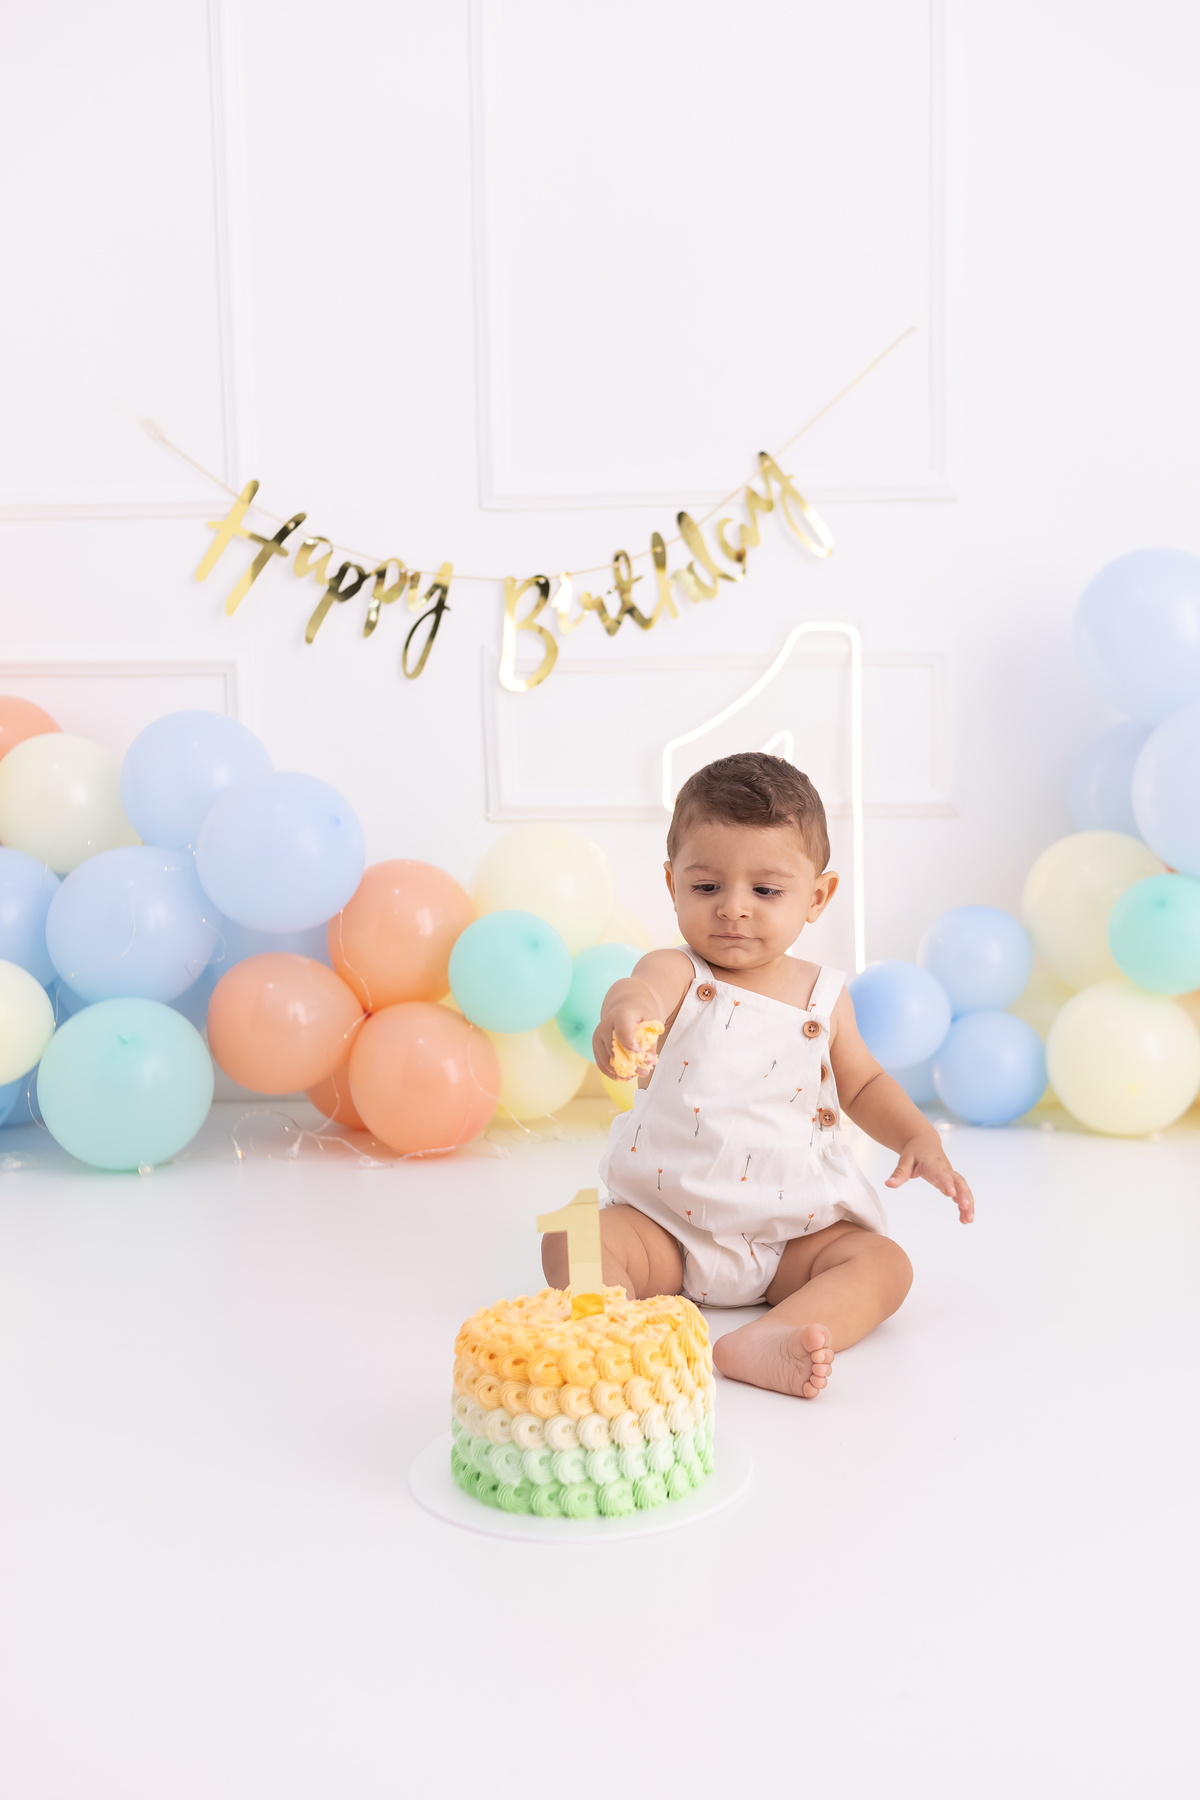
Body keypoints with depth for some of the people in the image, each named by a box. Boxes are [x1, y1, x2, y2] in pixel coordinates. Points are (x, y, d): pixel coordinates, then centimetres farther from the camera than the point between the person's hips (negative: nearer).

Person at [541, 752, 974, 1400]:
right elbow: (639, 990, -35)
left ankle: (762, 1343, -43)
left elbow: (864, 1084, 19)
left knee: (885, 1263, -21)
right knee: (569, 1243, -23)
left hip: (795, 1229, 2)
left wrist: (920, 1140, -1)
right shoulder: (678, 976, -8)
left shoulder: (823, 997, 2)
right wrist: (625, 1007, -61)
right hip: (666, 1224, -2)